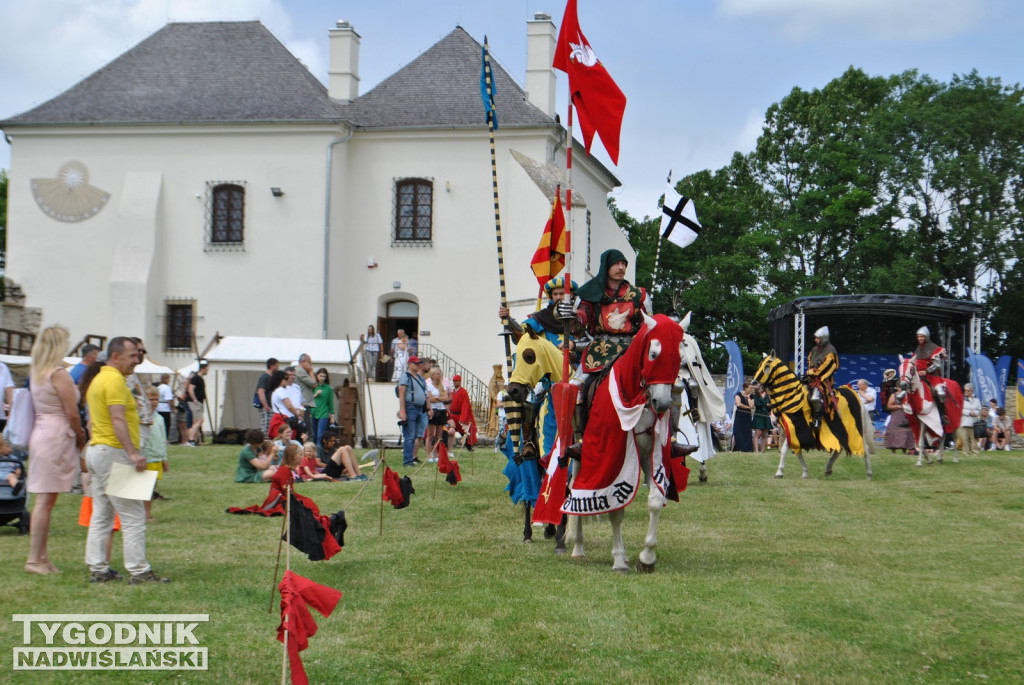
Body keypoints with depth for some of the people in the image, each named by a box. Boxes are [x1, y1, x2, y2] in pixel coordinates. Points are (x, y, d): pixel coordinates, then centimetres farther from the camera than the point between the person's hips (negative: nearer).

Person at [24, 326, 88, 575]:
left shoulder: (35, 373, 12)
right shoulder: (59, 374, -13)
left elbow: (38, 407, 14)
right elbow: (72, 414, -13)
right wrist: (81, 438, 3)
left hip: (40, 432, 8)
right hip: (57, 436, -8)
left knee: (44, 499, 10)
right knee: (46, 500, -6)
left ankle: (42, 555, 14)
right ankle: (34, 559, -4)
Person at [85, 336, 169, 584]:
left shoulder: (98, 379, 18)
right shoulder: (114, 380, -13)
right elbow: (118, 419, -23)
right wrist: (132, 453, -30)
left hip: (96, 450, 10)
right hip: (114, 453, -10)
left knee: (101, 516, 11)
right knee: (133, 516, -8)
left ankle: (97, 569, 12)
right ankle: (139, 571, -8)